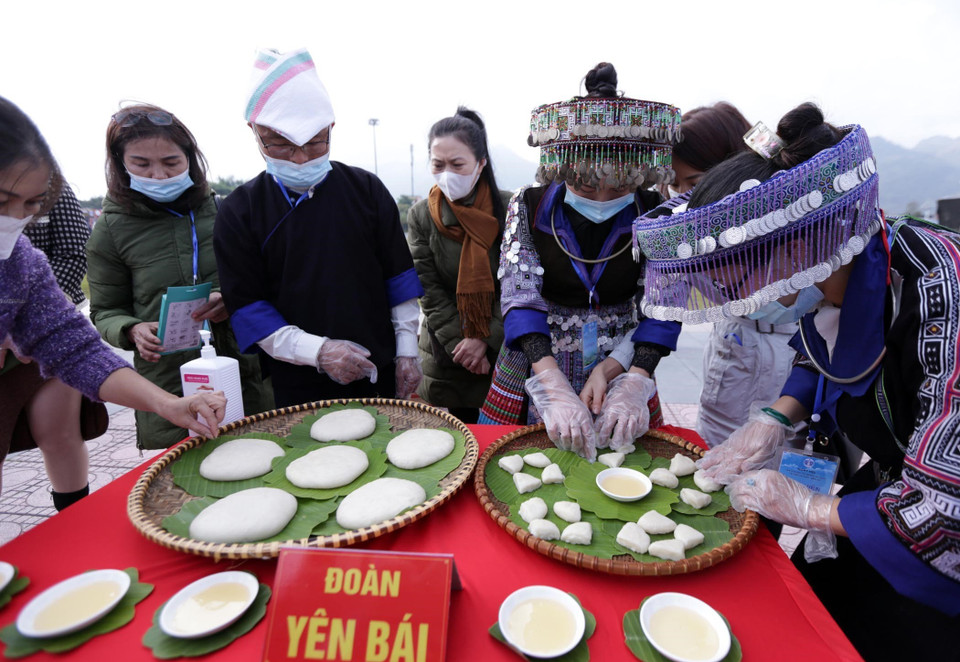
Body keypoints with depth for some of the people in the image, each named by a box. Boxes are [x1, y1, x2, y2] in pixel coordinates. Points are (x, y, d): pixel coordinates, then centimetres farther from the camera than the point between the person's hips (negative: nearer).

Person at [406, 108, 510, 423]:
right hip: (444, 356, 1)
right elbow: (429, 292, -4)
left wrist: (486, 339, -14)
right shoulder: (421, 214, -2)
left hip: (502, 349, -1)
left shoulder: (509, 209, -7)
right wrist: (461, 344, -11)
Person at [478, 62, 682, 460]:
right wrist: (555, 389, -32)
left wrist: (633, 384, -28)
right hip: (532, 379, 0)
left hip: (623, 370, 1)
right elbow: (520, 301, -20)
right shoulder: (529, 208, -13)